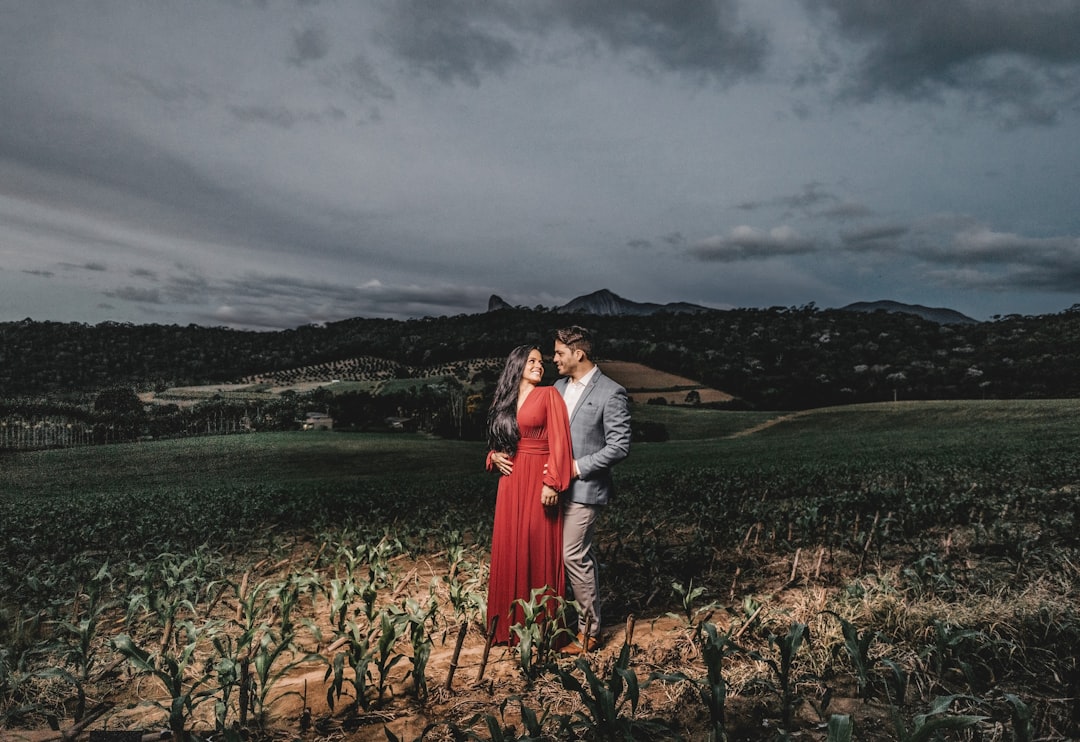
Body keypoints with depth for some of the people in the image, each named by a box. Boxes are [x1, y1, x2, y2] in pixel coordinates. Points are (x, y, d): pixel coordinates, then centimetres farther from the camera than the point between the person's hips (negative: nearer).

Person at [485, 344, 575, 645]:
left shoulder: (548, 395, -1)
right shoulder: (505, 400, 14)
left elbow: (559, 441, -9)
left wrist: (552, 482, -18)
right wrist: (494, 456, 1)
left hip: (539, 481, -5)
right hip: (511, 482, 5)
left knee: (538, 550, -2)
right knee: (509, 549, 8)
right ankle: (511, 623, 21)